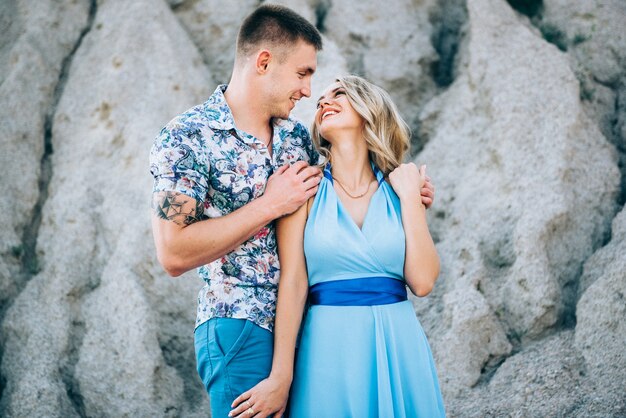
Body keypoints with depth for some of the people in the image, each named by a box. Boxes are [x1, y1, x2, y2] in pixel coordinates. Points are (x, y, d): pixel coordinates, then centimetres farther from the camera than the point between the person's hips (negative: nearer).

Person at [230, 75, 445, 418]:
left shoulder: (398, 189, 7)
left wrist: (410, 197, -4)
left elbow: (422, 282, -3)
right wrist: (281, 377, -12)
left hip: (398, 346, 2)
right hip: (330, 345, -2)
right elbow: (293, 282, -7)